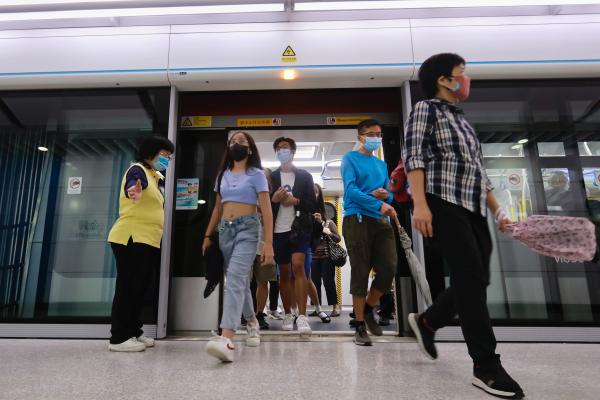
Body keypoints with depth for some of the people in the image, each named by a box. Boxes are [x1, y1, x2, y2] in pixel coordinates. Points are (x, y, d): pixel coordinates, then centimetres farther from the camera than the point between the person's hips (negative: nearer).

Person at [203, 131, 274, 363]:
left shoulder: (256, 174, -1)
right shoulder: (223, 175, 15)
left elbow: (266, 210, -7)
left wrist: (268, 244, -14)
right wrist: (208, 235, 14)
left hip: (247, 229, -6)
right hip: (225, 230, 6)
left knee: (235, 279, -22)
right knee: (240, 282, 14)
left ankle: (227, 339, -28)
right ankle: (252, 323, 33)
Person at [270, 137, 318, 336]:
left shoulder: (305, 176, 7)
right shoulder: (270, 177, 9)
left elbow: (313, 205, 4)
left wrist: (296, 201, -12)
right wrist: (274, 199, -12)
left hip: (299, 228, -2)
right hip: (278, 230, 2)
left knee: (298, 267, -17)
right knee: (284, 273, 9)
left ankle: (302, 316, -14)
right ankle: (288, 315, 22)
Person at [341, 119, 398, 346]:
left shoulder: (382, 164, 22)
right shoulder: (350, 158, 4)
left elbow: (389, 195, 23)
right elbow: (351, 190, -10)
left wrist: (386, 195, -2)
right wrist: (378, 204, -19)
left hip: (381, 221, 6)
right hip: (357, 219, -5)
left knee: (389, 268, -5)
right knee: (360, 273, -3)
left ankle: (368, 309, 20)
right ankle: (360, 325, 9)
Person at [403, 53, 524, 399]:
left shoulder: (461, 120, 26)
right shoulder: (426, 109, 4)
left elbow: (479, 170, 25)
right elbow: (413, 156, -11)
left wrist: (498, 210, 18)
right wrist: (420, 203, -23)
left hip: (473, 209, 8)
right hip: (443, 203, -8)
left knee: (477, 280, 7)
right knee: (471, 277, -11)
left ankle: (426, 322, 27)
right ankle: (487, 366, -1)